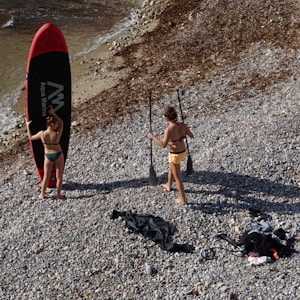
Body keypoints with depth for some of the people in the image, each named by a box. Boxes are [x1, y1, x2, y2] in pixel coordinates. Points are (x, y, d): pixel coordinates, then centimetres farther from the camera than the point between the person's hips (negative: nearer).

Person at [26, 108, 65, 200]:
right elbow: (62, 123, -4)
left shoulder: (42, 134, -21)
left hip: (48, 156, 2)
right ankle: (59, 194, 21)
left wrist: (28, 126, 7)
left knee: (46, 177, 17)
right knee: (59, 176, 13)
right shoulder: (57, 134, -23)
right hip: (58, 155, -2)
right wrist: (54, 114, -5)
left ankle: (42, 194, 26)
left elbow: (31, 137, -2)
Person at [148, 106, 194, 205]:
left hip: (175, 155, -8)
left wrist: (153, 137, -20)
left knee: (177, 178, 10)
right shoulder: (182, 125, -8)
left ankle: (183, 200, 22)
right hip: (183, 152, 8)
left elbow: (163, 145, -31)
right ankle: (168, 186, 59)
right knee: (171, 168, 34)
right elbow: (192, 136, 2)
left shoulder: (169, 129, -27)